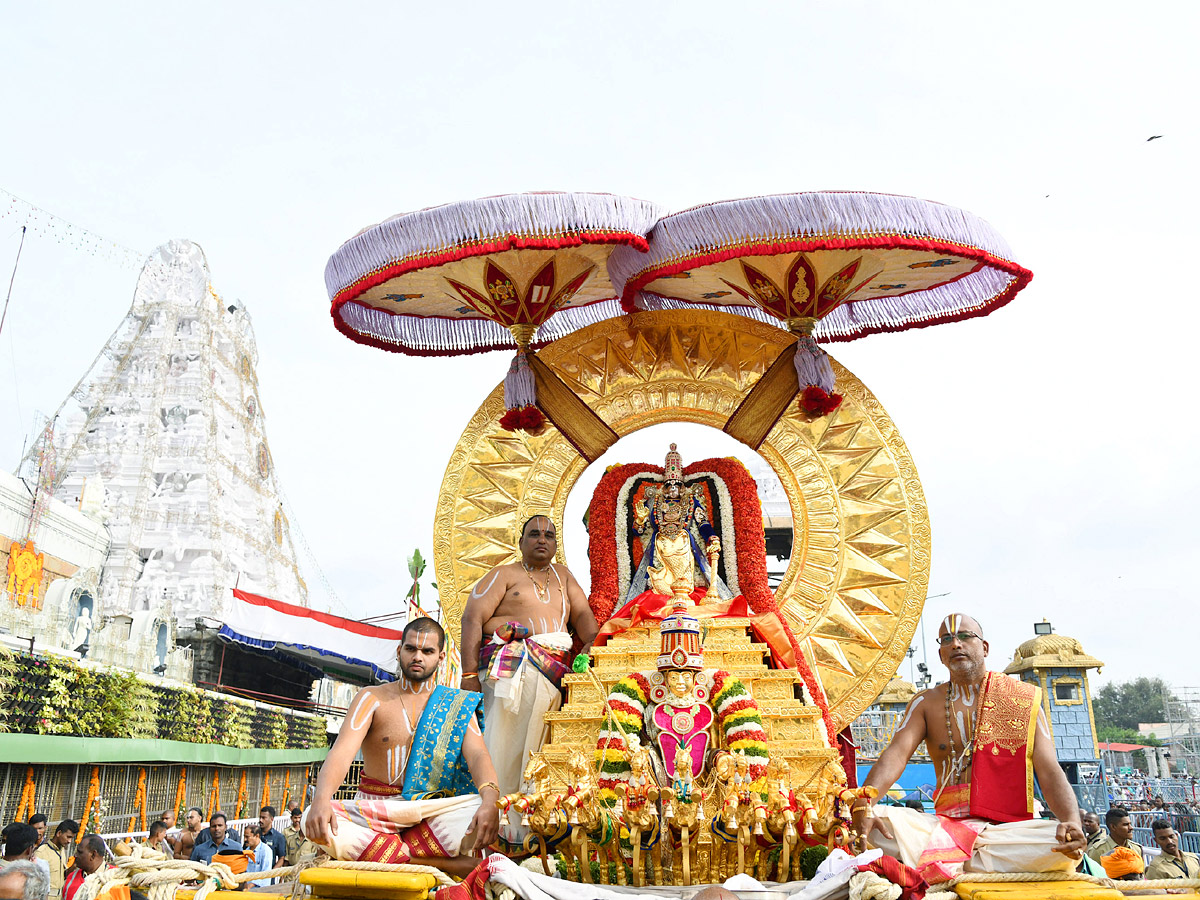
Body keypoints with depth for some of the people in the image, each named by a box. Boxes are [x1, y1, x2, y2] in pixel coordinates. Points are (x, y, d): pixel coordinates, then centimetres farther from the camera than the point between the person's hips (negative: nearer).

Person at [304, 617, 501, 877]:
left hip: (431, 812, 0)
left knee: (481, 814, -31)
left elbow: (477, 755, -9)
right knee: (312, 820, -30)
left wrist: (490, 798, -32)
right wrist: (321, 800, -32)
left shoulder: (457, 705, 7)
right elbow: (342, 751, -11)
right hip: (373, 813, 1)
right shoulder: (372, 698, 5)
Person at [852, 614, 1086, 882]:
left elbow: (1049, 771, -1)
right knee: (875, 820, -25)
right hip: (944, 825, 0)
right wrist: (863, 804, -26)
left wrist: (1072, 820, -24)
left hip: (1008, 828, 0)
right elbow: (896, 754, -5)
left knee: (1067, 846, -33)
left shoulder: (1022, 701, 7)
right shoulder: (926, 703, 10)